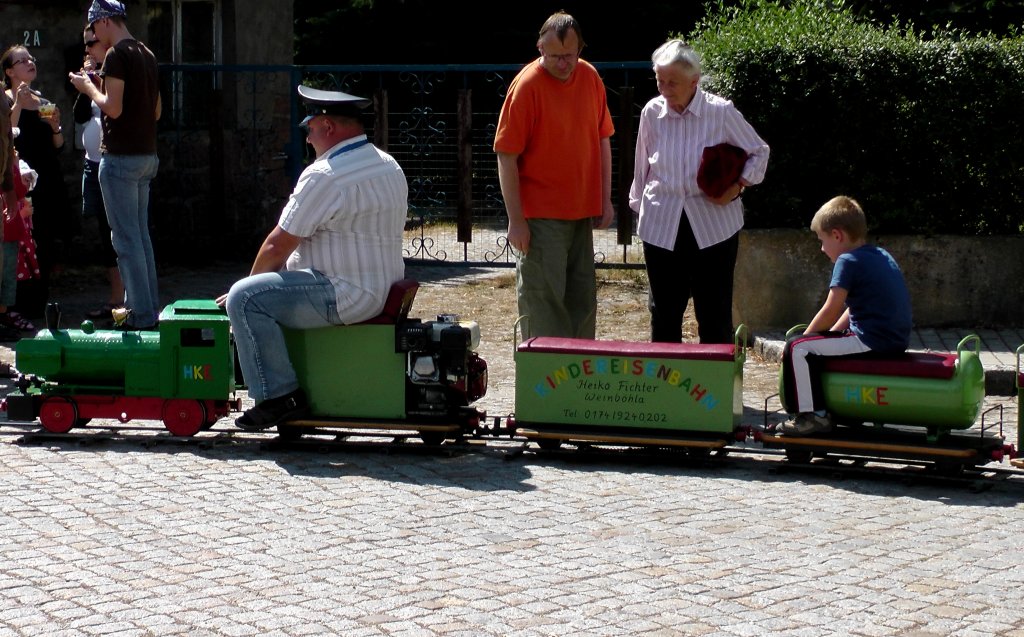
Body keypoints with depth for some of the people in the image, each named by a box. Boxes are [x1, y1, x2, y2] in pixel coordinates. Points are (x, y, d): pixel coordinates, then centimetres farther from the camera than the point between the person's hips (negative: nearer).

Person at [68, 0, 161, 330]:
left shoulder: (117, 55, -13)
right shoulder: (147, 55, 14)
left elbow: (113, 108, -19)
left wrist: (88, 87, -3)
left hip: (121, 157, -9)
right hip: (147, 155, 9)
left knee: (126, 239, -5)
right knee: (141, 236, 14)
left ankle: (142, 316, -6)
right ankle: (148, 309, 18)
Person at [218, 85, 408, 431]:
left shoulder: (325, 176, -17)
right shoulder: (389, 166, 13)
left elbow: (278, 247, -14)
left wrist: (251, 281, 5)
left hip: (347, 296, -11)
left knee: (244, 298, -14)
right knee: (271, 290, 27)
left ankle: (279, 396, -14)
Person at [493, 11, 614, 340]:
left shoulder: (590, 77, 3)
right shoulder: (527, 85, -14)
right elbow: (506, 156, -13)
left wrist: (605, 199, 9)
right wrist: (516, 220, -15)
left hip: (583, 212, 6)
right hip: (540, 216, -6)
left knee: (583, 299, 13)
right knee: (543, 300, -5)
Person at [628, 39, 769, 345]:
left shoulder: (721, 111, -8)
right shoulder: (652, 112, -1)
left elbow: (758, 153, 4)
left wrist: (736, 188, -9)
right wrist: (638, 203, 15)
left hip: (713, 224, -2)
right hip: (662, 225, 3)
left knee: (714, 312, 1)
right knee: (663, 309, 8)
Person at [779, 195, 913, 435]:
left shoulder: (848, 261, -11)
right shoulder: (881, 256, 17)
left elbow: (830, 312, -11)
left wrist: (804, 336, 2)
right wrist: (829, 335, 20)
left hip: (871, 341, -10)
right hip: (896, 341, 10)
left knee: (797, 349, -6)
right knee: (825, 342, 30)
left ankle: (813, 415, -6)